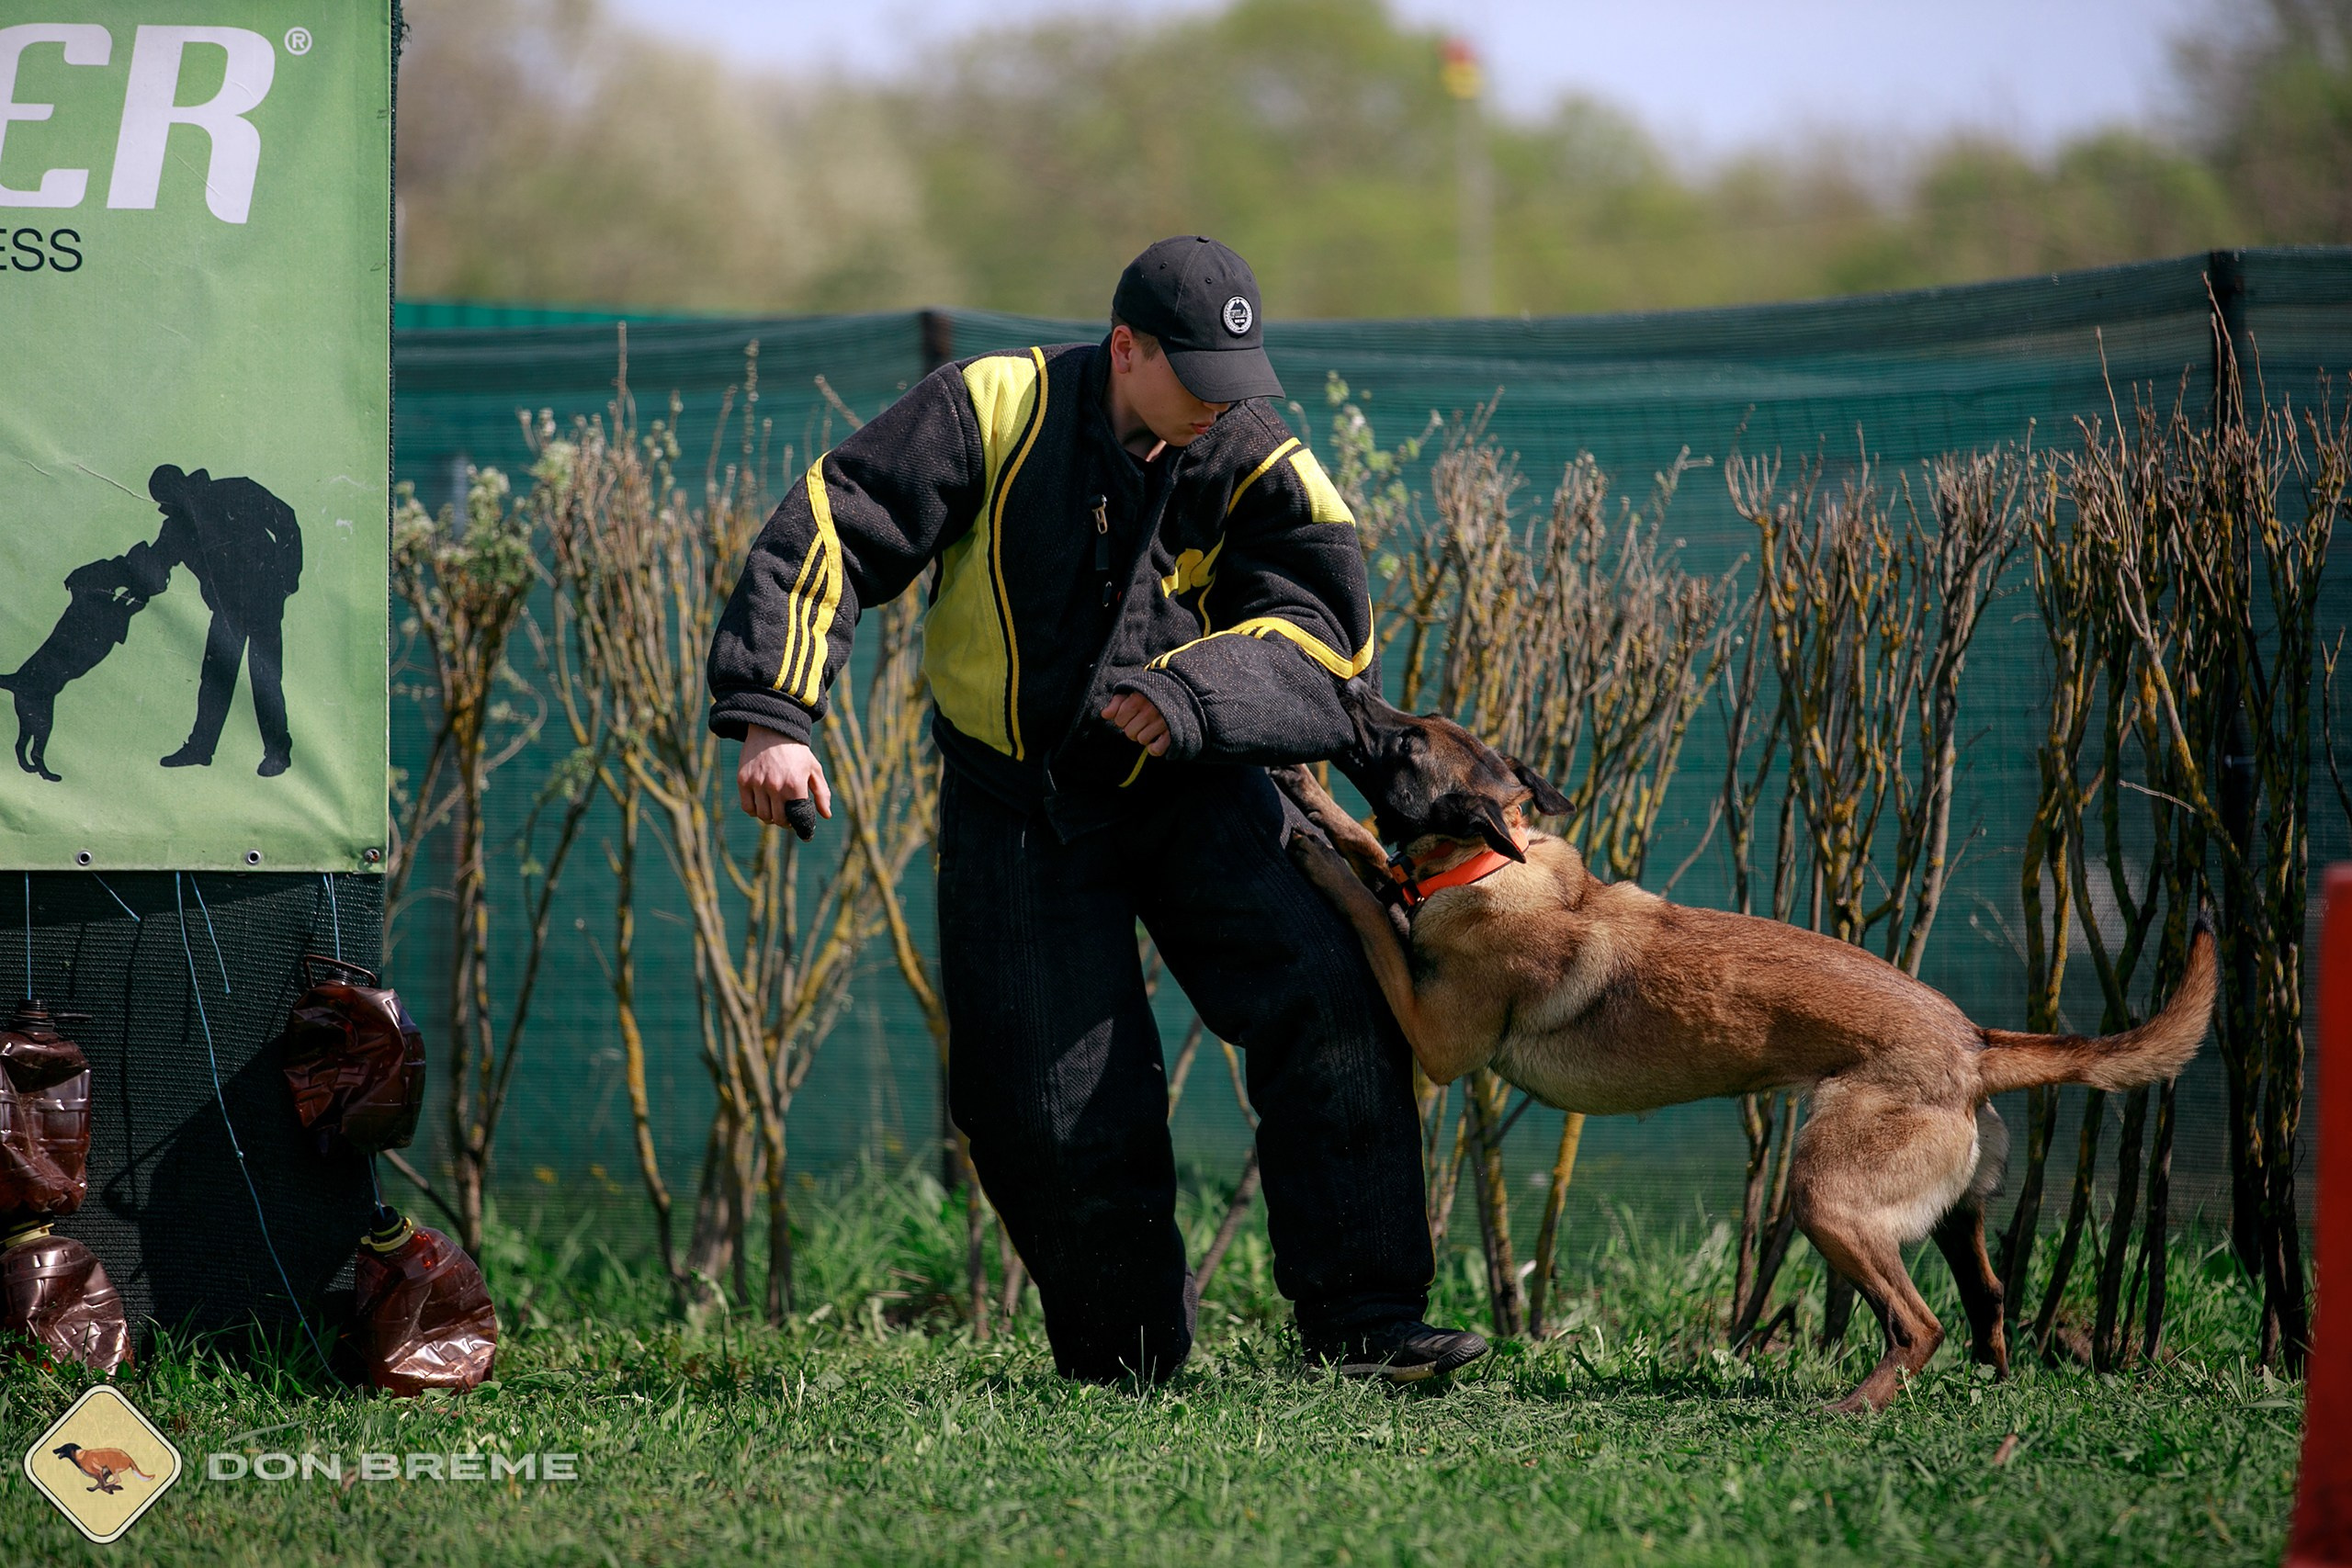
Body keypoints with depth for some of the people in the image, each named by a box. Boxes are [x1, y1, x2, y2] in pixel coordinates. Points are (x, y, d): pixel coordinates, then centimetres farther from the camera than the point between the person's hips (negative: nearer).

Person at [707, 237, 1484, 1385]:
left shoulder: (1250, 462, -7)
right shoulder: (994, 412, -13)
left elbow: (1318, 620, -14)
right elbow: (827, 536, -15)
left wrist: (1194, 694, -33)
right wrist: (774, 720, -25)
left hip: (1189, 787, 2)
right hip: (1021, 807, -2)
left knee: (1329, 1008, -19)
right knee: (1065, 1116, -4)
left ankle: (1360, 1327, -16)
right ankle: (1125, 1365, 20)